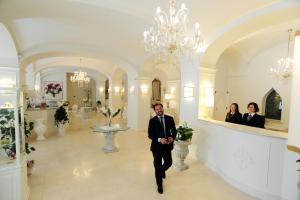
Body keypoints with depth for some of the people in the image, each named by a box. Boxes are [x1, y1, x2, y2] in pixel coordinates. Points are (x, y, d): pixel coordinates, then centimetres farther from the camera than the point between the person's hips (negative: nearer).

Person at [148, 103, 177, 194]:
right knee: (157, 166, 9)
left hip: (167, 145, 3)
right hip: (157, 146, -2)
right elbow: (150, 135, -9)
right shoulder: (152, 121, -9)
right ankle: (159, 185, 32)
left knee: (168, 163, 14)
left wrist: (172, 137, -15)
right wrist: (159, 139, -24)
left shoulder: (170, 118, -2)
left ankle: (162, 170, 52)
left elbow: (174, 130, 5)